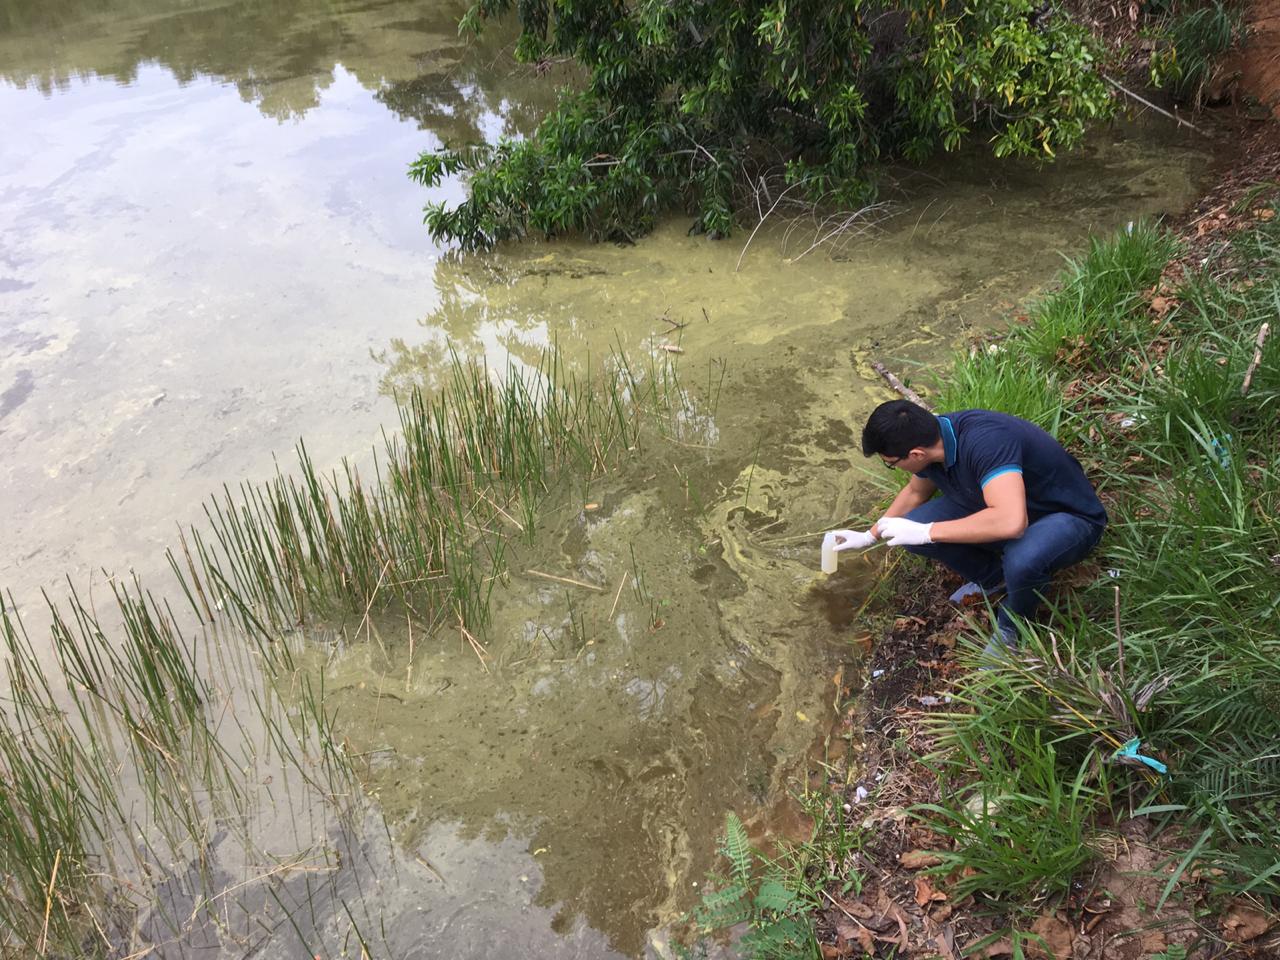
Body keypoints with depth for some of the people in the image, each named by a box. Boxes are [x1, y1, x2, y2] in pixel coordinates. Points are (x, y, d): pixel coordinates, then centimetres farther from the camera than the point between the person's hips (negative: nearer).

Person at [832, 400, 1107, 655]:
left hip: (1069, 517, -7)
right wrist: (870, 536, 16)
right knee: (912, 528, -12)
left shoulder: (985, 442, -37)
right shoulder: (928, 438, -12)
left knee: (1022, 559, -40)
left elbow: (1011, 522, -49)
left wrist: (926, 532, -39)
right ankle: (991, 577, 14)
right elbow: (915, 492, 11)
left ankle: (1013, 624, -5)